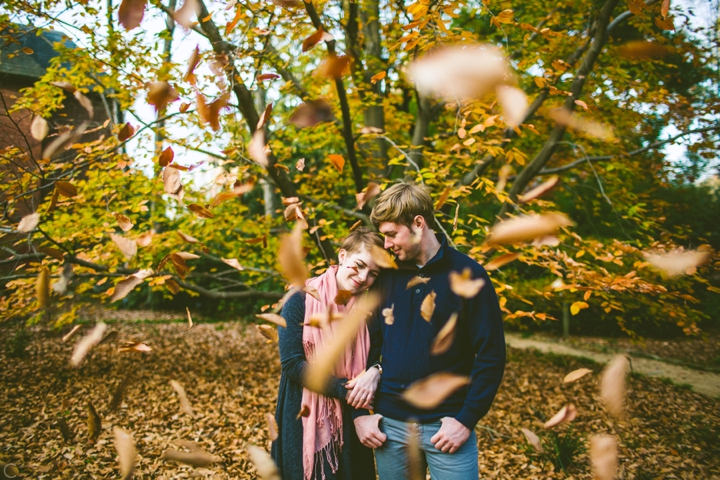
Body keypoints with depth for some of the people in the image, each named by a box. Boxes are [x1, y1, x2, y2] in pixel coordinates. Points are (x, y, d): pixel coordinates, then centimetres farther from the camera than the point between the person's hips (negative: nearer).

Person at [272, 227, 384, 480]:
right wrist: (343, 389, -19)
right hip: (304, 418, -3)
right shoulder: (302, 299, -13)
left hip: (350, 420, 4)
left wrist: (375, 372, -20)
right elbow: (292, 364, -17)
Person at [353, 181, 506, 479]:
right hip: (389, 425, 4)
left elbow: (491, 354, -8)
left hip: (447, 426, -3)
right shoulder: (386, 276, 4)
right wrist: (358, 413, 3)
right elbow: (368, 346, 8)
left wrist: (467, 419, -12)